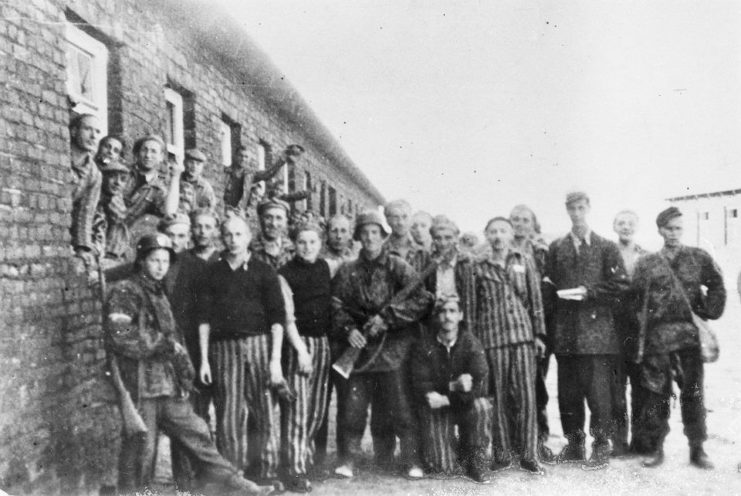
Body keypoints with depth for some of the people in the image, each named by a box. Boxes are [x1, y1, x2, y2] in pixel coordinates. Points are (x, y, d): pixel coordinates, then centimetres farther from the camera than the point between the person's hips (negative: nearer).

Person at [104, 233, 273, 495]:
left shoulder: (158, 294, 19)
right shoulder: (124, 292, -8)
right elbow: (119, 338, -20)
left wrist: (182, 360, 10)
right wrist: (165, 344, -15)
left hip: (168, 385, 8)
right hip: (139, 387, -8)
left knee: (196, 434, 9)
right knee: (140, 449, 0)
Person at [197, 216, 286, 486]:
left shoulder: (264, 271, 6)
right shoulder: (213, 273, 11)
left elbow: (277, 318, 1)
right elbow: (204, 318, 8)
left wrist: (275, 359, -7)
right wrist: (204, 359, 1)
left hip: (259, 344, -1)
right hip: (224, 349, 1)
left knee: (267, 413, -3)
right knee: (228, 418, 1)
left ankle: (268, 474, 8)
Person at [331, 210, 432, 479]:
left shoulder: (398, 267, 0)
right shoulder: (348, 271, 8)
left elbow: (422, 299, -8)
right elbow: (337, 305, 7)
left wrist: (387, 317, -15)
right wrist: (348, 329, -11)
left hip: (393, 348, -2)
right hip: (360, 347, 2)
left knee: (400, 407, 2)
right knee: (354, 406, 4)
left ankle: (411, 460, 14)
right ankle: (349, 459, 16)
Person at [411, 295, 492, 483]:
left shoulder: (470, 343, -7)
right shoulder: (423, 346, -8)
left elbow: (480, 382, -19)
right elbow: (420, 386, -14)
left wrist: (446, 398, -25)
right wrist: (456, 386, -27)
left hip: (465, 405, 1)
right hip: (437, 408, -1)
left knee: (481, 405, -34)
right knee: (445, 469, -14)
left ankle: (476, 461, -11)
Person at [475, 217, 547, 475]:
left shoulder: (524, 262, 11)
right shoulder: (479, 268, 8)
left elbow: (536, 300, 10)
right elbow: (474, 307, 9)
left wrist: (539, 334, 4)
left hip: (523, 335, 1)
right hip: (493, 338, 0)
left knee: (526, 394, -2)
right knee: (499, 396, 2)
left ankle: (528, 454, 7)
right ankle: (502, 454, 12)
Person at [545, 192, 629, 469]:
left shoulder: (606, 247, 5)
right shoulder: (556, 248, 12)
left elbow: (621, 285, -2)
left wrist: (588, 292, -10)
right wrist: (561, 294, -5)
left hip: (597, 329, -3)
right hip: (565, 331, 3)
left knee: (598, 390, -4)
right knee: (568, 391, 7)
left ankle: (601, 447, 8)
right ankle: (574, 444, 20)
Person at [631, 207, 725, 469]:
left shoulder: (698, 257, 6)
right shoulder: (646, 263, 7)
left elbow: (717, 287, 7)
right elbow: (637, 299, 5)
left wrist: (708, 313, 0)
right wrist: (645, 324, -1)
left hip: (689, 336, 0)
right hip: (656, 337, 0)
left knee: (693, 392, 3)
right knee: (655, 394, 3)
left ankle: (697, 449, 15)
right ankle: (656, 448, 14)